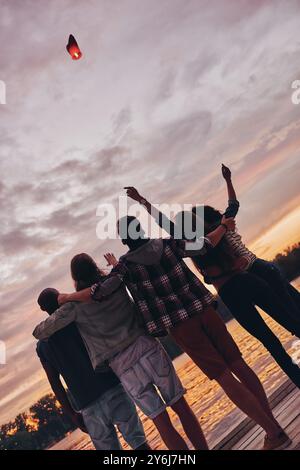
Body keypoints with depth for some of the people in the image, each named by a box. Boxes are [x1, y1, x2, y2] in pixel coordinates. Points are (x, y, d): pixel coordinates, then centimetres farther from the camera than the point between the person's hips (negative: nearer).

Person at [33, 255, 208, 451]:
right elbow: (100, 291, -6)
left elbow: (39, 332, 8)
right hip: (148, 348, 1)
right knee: (182, 407, 10)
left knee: (163, 424, 8)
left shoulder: (74, 305, 3)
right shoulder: (116, 281, 9)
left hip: (124, 366, -1)